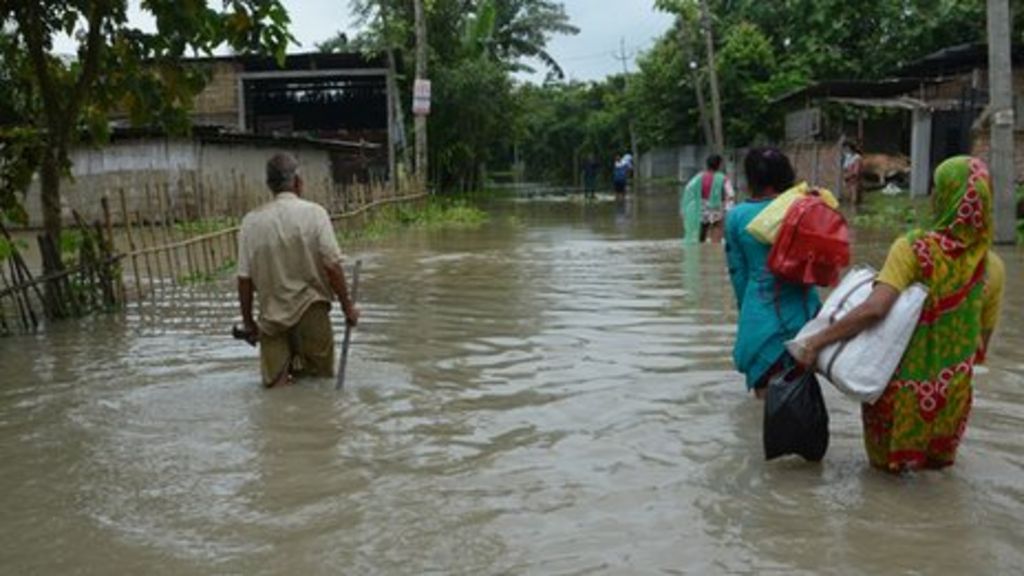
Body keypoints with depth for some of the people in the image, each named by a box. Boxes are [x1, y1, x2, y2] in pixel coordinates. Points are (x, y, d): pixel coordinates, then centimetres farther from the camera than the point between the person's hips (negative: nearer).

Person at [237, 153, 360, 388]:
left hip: (272, 314, 2)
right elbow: (332, 266, -13)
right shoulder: (314, 213, -8)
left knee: (274, 380, 13)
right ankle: (304, 364, -7)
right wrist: (348, 307, -2)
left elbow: (244, 279, -1)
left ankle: (279, 364, -11)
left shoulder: (252, 221, -1)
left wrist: (248, 322, 9)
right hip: (311, 310, -2)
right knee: (321, 373, 15)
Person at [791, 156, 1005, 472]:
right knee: (936, 460, 27)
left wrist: (817, 341, -25)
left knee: (885, 460, 22)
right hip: (951, 392, 3)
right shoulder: (993, 268, -7)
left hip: (902, 386, -3)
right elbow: (982, 342, 2)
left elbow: (875, 309, -31)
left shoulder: (912, 248, -19)